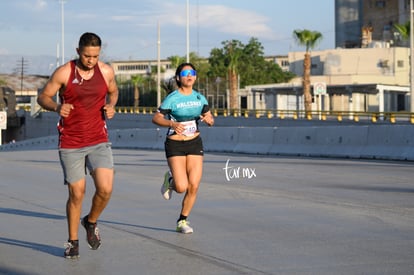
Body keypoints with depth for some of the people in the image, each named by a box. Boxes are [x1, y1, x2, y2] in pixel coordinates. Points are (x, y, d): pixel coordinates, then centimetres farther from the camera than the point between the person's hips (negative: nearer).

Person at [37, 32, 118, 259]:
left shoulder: (106, 71, 0)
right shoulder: (64, 73, -8)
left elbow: (113, 92, 19)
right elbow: (43, 97, -1)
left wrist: (111, 106, -3)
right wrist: (56, 107, -23)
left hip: (99, 141, 2)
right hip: (70, 144, -2)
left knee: (105, 189, -13)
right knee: (76, 194, 0)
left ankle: (91, 222, 18)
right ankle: (73, 241, 21)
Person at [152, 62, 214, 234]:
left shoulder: (199, 98, 6)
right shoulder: (172, 98, -9)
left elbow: (210, 119, 13)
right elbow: (156, 118, -10)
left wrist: (209, 120, -11)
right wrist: (172, 124, -27)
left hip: (195, 143, 4)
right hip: (175, 145, -4)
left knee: (194, 186, -4)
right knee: (182, 187, -15)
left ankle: (182, 221, 15)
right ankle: (170, 181, 23)